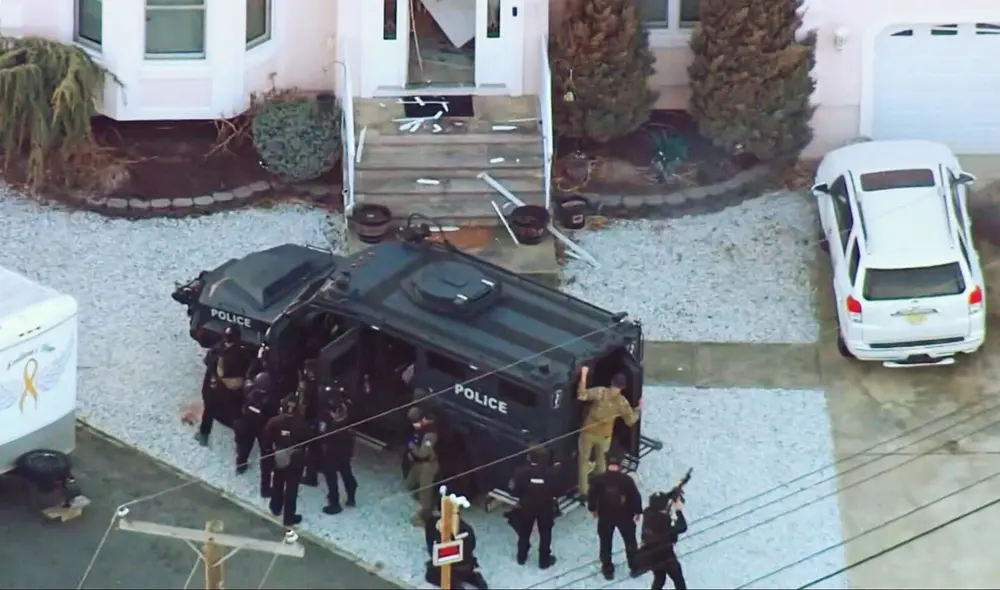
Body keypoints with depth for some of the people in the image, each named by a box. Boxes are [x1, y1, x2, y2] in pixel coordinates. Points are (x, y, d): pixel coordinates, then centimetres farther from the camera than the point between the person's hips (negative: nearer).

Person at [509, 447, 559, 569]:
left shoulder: (521, 471, -20)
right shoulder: (549, 473, -18)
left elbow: (516, 492, -16)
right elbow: (556, 491, -12)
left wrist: (512, 487, 5)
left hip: (526, 507, 1)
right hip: (545, 507, -1)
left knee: (524, 532, 22)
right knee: (545, 534, 16)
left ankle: (522, 557, 37)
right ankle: (544, 560, 24)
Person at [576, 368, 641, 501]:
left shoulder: (600, 392, -22)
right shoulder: (622, 402, -12)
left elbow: (581, 396, -33)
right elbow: (630, 421, -2)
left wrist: (583, 376, -30)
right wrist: (638, 409, 15)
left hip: (589, 432, -3)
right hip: (604, 436, 3)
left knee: (584, 460, 11)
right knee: (600, 461, 26)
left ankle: (583, 492, 7)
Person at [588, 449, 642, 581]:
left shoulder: (598, 479, -19)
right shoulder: (627, 480, -22)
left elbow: (592, 496, -7)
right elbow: (636, 497, -12)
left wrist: (592, 509, 13)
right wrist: (637, 511, 6)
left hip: (605, 516, 1)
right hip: (625, 516, -1)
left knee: (605, 544, 19)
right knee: (630, 541, 20)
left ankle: (607, 570, 28)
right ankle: (635, 567, 32)